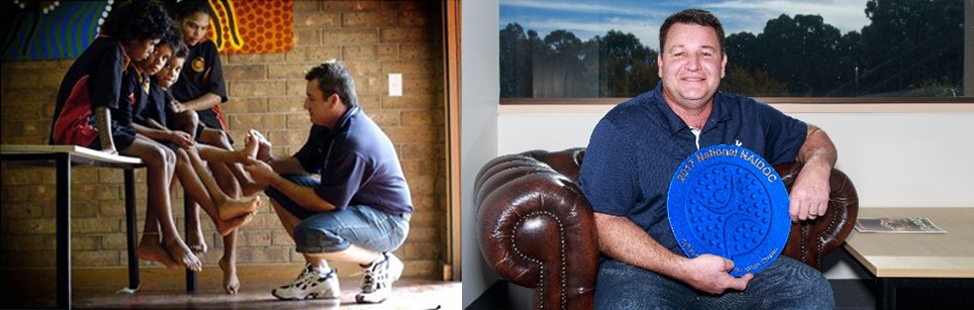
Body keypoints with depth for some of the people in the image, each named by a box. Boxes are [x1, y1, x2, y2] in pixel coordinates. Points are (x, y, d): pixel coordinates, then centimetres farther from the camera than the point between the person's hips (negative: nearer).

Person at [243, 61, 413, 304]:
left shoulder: (354, 141, -29)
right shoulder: (325, 126, 2)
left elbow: (326, 203, -25)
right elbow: (302, 164, 13)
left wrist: (272, 178, -18)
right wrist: (269, 161, -8)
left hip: (388, 220, -10)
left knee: (309, 235, -35)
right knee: (279, 188, 3)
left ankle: (378, 263, -7)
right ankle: (318, 274, 5)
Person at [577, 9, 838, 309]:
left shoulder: (749, 116, 12)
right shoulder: (621, 128, -4)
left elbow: (813, 137, 28)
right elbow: (602, 223, -11)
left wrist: (816, 167, 0)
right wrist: (685, 269, -21)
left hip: (735, 266, 5)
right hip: (644, 268, -4)